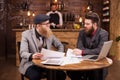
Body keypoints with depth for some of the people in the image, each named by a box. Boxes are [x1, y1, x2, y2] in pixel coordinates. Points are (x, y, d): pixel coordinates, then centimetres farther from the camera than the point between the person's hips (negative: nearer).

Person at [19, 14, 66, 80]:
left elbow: (60, 46, 16)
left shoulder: (49, 34, 3)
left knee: (61, 75, -19)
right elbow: (23, 53, -18)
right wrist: (32, 55, -41)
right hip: (31, 64, -4)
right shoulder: (26, 34, -10)